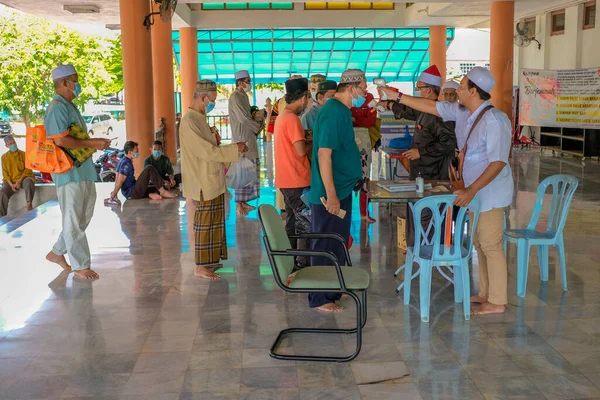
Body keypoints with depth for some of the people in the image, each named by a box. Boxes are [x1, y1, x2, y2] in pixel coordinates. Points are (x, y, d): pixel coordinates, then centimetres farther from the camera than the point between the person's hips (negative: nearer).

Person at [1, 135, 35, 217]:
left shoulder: (24, 154, 5)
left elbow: (28, 169, -2)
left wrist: (19, 181, -17)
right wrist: (11, 184, -12)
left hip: (23, 178, -2)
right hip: (11, 181, 2)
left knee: (29, 181, -38)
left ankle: (29, 204, -40)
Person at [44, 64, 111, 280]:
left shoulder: (69, 106, 17)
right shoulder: (57, 108, -13)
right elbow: (61, 140, -22)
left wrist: (95, 142, 10)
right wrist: (91, 143, -16)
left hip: (84, 170, 10)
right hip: (69, 172, -10)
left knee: (83, 217, 16)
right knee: (74, 221, -1)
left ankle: (57, 252, 29)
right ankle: (80, 266, 7)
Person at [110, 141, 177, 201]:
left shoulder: (122, 161, 14)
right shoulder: (127, 164, -16)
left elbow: (117, 179, 19)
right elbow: (119, 182, -17)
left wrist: (114, 192, 23)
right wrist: (113, 195, -12)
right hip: (132, 193, -10)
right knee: (150, 169, -18)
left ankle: (150, 194, -11)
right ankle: (163, 192, -14)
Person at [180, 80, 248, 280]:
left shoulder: (199, 119, 12)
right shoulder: (189, 121, -20)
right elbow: (208, 151, -23)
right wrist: (235, 149, -16)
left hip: (212, 181, 10)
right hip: (204, 183, -10)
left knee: (213, 222, 15)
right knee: (204, 223, -2)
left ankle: (209, 260, 25)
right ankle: (201, 266, 7)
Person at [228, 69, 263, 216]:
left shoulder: (244, 96, 15)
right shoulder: (235, 97, -12)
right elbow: (243, 118, -17)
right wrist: (258, 126, -6)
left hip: (249, 137, 9)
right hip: (241, 138, -9)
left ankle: (243, 201, 16)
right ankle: (238, 204, -2)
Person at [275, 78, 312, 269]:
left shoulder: (282, 116, 13)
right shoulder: (292, 119, -18)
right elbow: (302, 151, -23)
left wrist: (306, 138, 8)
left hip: (286, 180, 10)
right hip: (297, 181, -10)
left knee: (293, 222, 16)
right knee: (307, 224, -3)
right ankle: (304, 264, 2)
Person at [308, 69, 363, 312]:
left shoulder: (342, 110, 12)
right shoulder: (333, 112, -18)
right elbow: (324, 154, -23)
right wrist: (331, 194, -24)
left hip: (342, 189, 10)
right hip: (331, 193, -10)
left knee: (338, 245, 18)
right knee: (326, 247, 0)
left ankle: (333, 291, 30)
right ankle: (319, 299, 11)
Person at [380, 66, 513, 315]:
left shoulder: (494, 120, -21)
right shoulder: (462, 112, 5)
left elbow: (498, 161, -24)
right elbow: (430, 106, 13)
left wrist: (471, 190, -30)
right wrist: (396, 96, 12)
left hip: (490, 193, -9)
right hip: (474, 191, 9)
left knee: (490, 246, -2)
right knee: (480, 244, 16)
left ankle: (497, 302, 9)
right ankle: (486, 294, 28)